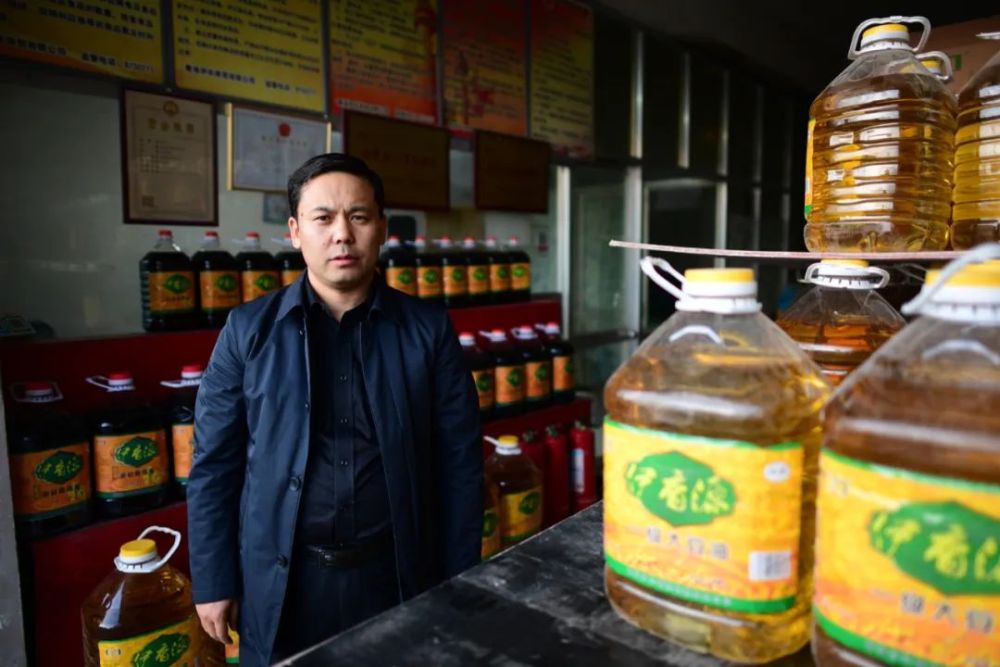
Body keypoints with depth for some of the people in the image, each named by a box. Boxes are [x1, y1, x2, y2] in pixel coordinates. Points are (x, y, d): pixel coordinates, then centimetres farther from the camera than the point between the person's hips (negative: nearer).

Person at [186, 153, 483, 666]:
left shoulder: (428, 329, -4)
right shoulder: (249, 330, -3)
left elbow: (459, 464, -2)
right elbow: (214, 466, 1)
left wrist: (457, 584, -1)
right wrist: (213, 582, 1)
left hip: (397, 576, 0)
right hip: (282, 584, 1)